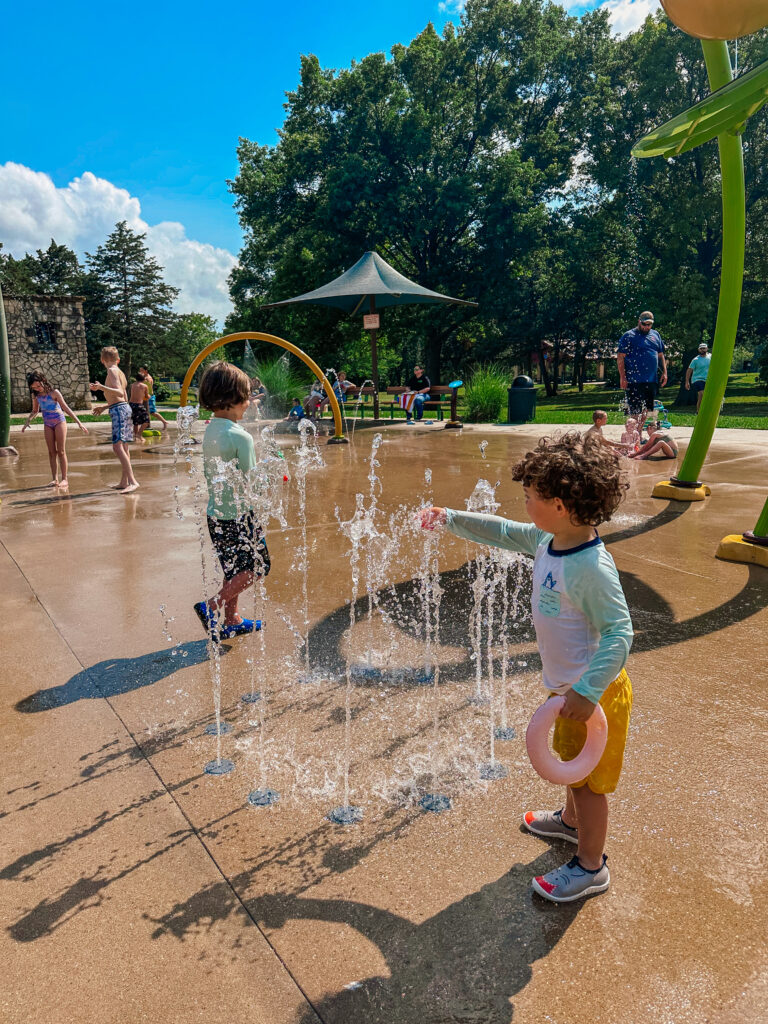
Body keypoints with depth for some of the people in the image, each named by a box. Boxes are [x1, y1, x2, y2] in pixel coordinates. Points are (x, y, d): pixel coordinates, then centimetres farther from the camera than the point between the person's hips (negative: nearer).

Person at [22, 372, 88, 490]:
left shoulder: (54, 392, -15)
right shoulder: (35, 395, -1)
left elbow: (66, 408, -12)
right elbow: (35, 411, 13)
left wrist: (79, 423, -15)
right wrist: (27, 422, -3)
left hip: (59, 421, -5)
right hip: (47, 424, 5)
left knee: (61, 451, -4)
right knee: (51, 452, 4)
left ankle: (64, 479, -1)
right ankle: (55, 479, 7)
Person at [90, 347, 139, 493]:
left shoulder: (112, 371, -8)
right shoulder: (120, 372, 19)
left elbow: (119, 393, -21)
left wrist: (101, 387, -31)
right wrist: (105, 407, 38)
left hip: (119, 410, -10)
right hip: (124, 407, 10)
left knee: (117, 447, -17)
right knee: (124, 448, 13)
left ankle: (133, 481, -26)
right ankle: (124, 482, 21)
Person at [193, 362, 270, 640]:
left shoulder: (208, 432, 5)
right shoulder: (240, 437, -19)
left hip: (215, 513, 8)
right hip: (239, 514, -8)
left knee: (234, 569, 19)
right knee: (255, 567, 6)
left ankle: (231, 620, 27)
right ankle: (212, 606, -1)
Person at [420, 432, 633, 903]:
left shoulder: (592, 567, -32)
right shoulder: (547, 541, -5)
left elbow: (619, 632, -30)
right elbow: (505, 533, 11)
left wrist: (587, 691, -32)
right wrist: (450, 519, 11)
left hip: (595, 691, -9)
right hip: (569, 685, 9)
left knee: (588, 777, 10)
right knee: (573, 761, 30)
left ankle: (591, 867, 31)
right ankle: (572, 820, 55)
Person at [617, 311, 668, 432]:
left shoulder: (655, 335, 16)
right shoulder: (629, 336, -2)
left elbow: (661, 355, 23)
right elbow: (620, 357, -7)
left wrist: (664, 372, 13)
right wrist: (622, 377, -14)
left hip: (652, 380, 6)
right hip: (634, 380, -6)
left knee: (645, 410, 11)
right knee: (634, 411, -7)